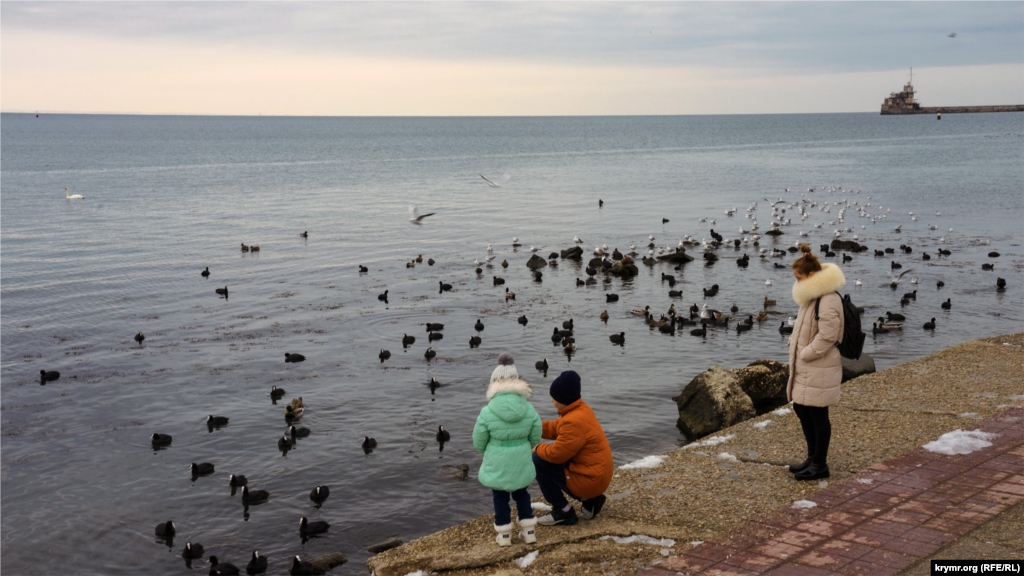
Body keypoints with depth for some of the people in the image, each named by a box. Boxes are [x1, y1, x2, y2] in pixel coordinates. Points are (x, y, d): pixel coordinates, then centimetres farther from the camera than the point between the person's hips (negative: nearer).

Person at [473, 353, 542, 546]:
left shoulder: (487, 412, -18)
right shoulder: (529, 409, -11)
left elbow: (479, 442, -8)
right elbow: (535, 437, -1)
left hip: (497, 463, -2)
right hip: (521, 462, 3)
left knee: (500, 497, 17)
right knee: (521, 493, 23)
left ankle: (504, 534, 25)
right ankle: (528, 531, 26)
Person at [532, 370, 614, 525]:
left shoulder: (574, 422, -25)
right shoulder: (582, 409, 5)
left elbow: (556, 454, -22)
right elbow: (553, 428, 13)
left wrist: (538, 449, -2)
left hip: (589, 481, -10)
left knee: (537, 461, -11)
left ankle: (563, 512, -1)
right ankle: (590, 500, 17)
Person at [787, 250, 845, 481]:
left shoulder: (828, 300, -20)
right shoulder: (812, 296, 13)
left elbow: (827, 336, -23)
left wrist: (805, 354, -17)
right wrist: (795, 342, 8)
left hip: (820, 369, -10)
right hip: (804, 367, 10)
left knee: (818, 414, 0)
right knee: (801, 409, 17)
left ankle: (820, 465, 12)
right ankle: (813, 458, 32)